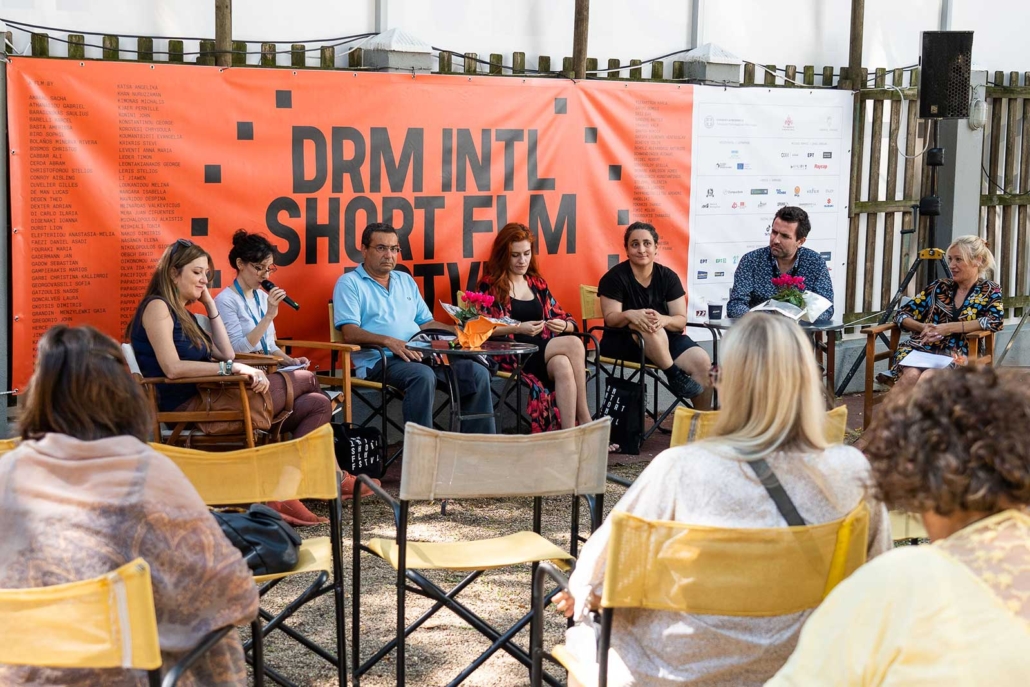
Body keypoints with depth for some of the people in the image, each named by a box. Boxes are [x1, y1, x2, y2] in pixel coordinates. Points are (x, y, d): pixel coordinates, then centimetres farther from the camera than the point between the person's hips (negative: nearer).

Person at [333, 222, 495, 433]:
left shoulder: (406, 280, 24)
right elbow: (350, 333, -10)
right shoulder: (349, 283, 4)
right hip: (379, 361, -6)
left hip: (420, 356, 7)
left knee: (478, 373, -12)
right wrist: (388, 341, -26)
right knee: (423, 376, -37)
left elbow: (427, 323, 24)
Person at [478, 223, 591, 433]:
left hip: (542, 349, 5)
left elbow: (565, 319, 17)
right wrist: (519, 328, -20)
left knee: (563, 366, -33)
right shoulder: (491, 284, 4)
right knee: (573, 344, -27)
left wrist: (563, 325, -7)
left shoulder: (537, 283, 18)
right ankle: (585, 421, -24)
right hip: (511, 352, -5)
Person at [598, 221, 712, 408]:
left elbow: (681, 320, -3)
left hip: (666, 338, 4)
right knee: (650, 328, -38)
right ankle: (675, 376, -24)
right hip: (622, 340, -4)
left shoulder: (668, 276, 3)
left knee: (702, 361, -23)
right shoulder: (615, 277, -6)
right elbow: (610, 318, -12)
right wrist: (629, 315, -35)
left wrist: (663, 320, -27)